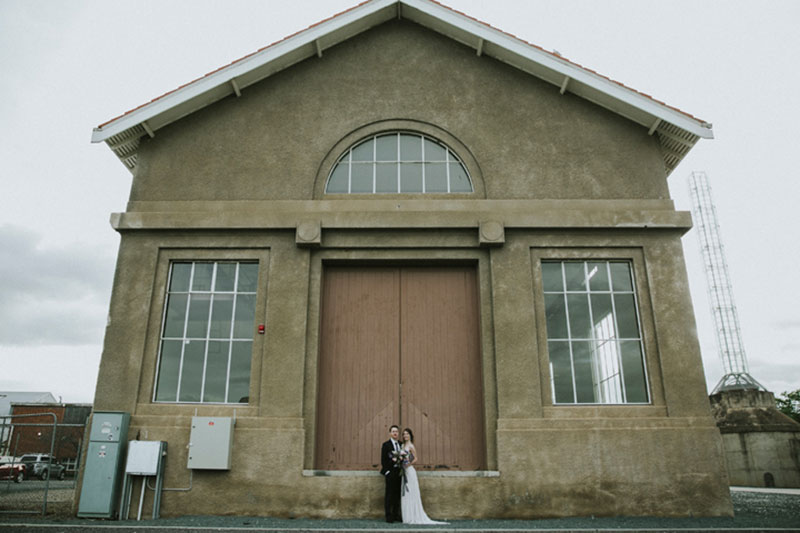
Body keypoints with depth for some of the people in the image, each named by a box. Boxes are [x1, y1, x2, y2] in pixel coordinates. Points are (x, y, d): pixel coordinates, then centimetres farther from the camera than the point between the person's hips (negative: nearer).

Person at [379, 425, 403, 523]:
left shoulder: (401, 444, 11)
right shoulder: (386, 445, -3)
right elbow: (383, 460, -6)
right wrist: (386, 472, -12)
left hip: (399, 472, 5)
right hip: (390, 472, -5)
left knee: (397, 494, 7)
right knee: (389, 494, -2)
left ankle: (396, 515, 14)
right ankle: (388, 516, 3)